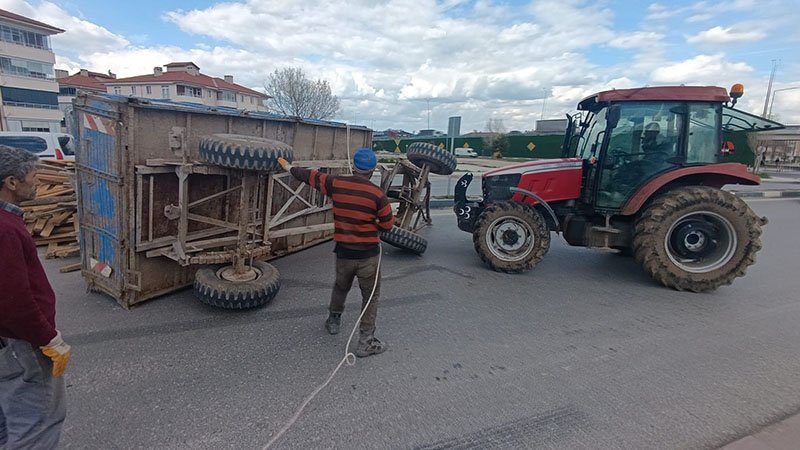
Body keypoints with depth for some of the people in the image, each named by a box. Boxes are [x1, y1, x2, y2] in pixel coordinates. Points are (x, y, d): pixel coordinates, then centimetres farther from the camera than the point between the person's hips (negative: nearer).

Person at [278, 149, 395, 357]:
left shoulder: (336, 183, -5)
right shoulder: (377, 194, -12)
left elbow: (310, 176, 11)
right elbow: (387, 224, -3)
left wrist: (289, 167, 28)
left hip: (343, 252, 4)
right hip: (368, 254, -3)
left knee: (340, 287, 28)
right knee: (371, 297, 9)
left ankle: (333, 321, 48)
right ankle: (366, 342, 12)